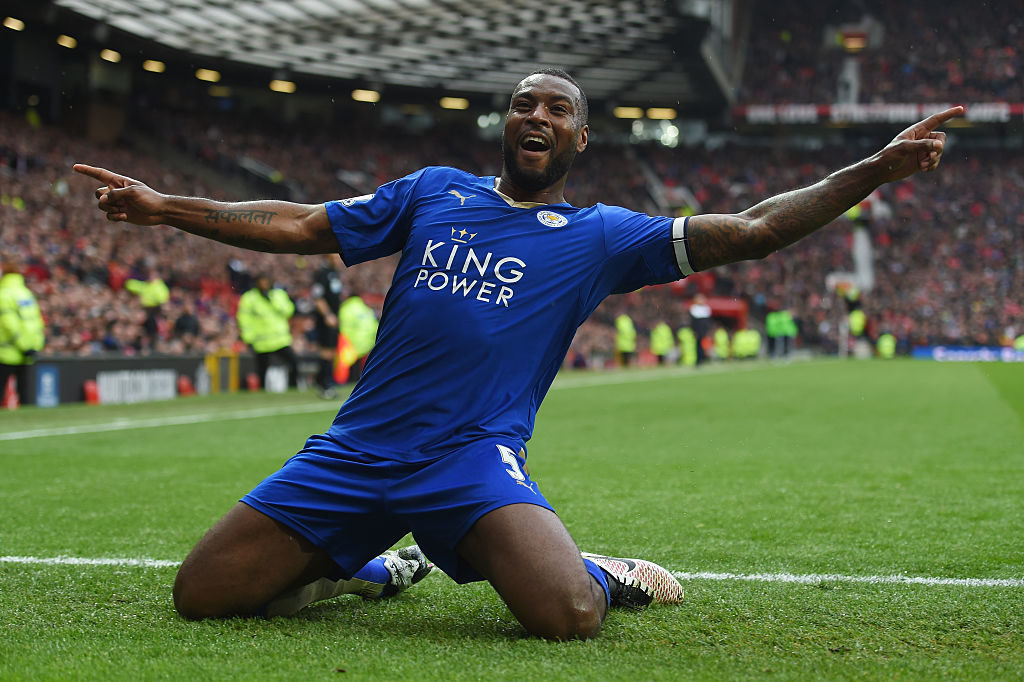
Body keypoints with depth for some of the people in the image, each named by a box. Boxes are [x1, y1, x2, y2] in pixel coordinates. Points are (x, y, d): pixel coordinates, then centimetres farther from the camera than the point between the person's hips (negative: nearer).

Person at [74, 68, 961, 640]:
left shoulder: (598, 235, 8)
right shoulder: (434, 192, 15)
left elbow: (748, 231, 2)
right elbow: (300, 226, 17)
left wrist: (878, 168, -5)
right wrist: (163, 207, 11)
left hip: (473, 458, -3)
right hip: (355, 450, 3)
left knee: (566, 615, -30)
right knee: (201, 594, -3)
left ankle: (604, 577, 9)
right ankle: (358, 566, 24)